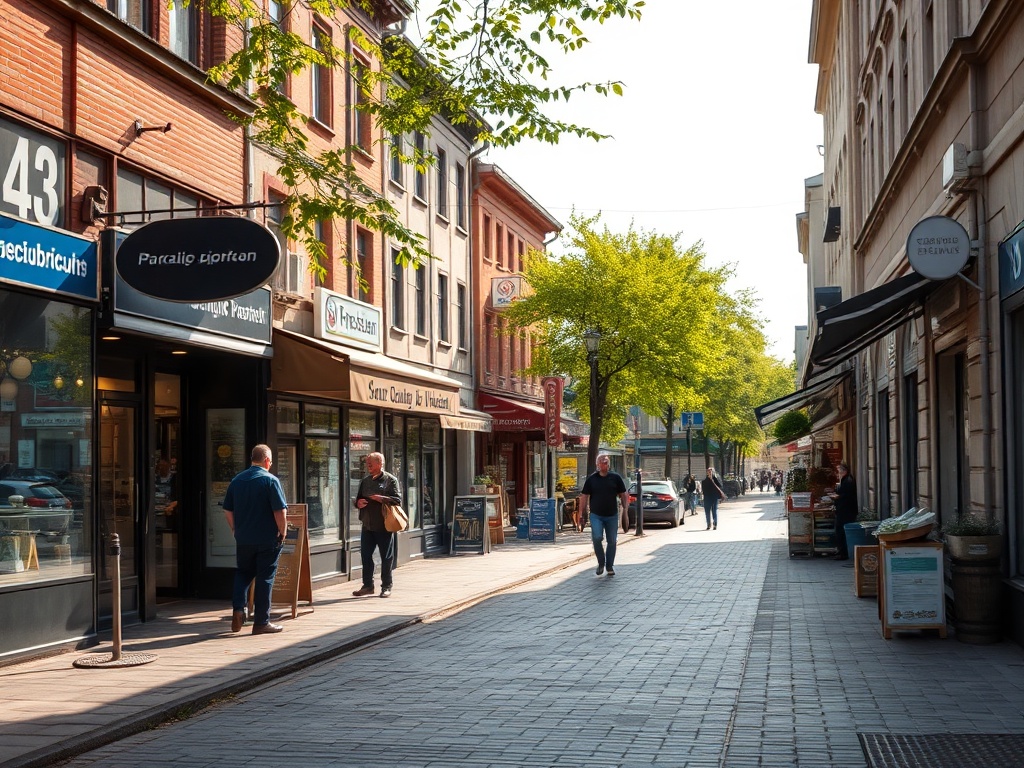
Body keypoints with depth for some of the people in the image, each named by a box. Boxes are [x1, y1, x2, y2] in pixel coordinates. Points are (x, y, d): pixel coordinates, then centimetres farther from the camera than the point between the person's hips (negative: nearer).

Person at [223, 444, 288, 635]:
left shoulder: (237, 480, 6)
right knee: (265, 578, 3)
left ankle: (238, 608, -1)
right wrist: (282, 533, -3)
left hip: (243, 539, 4)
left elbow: (228, 510, 10)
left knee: (243, 573, 19)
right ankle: (261, 622, 7)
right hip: (267, 540, -4)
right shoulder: (270, 480, -11)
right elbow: (280, 511, -15)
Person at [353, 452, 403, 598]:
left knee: (386, 557, 2)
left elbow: (397, 500, -10)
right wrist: (358, 503, 0)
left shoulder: (390, 480, -3)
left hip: (384, 527, -6)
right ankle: (367, 585, 15)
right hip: (367, 525, 6)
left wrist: (380, 498, -21)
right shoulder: (365, 481, 16)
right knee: (365, 555, 6)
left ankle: (386, 586, 12)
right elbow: (358, 499, 23)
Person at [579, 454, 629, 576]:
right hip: (596, 515, -1)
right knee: (597, 538, -17)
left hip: (612, 516, 1)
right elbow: (584, 496, 5)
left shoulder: (616, 478, 3)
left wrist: (625, 509, -3)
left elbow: (623, 495, 7)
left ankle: (610, 566, 19)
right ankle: (601, 563, 3)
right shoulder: (591, 479, 3)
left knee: (612, 541, 5)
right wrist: (582, 513, 0)